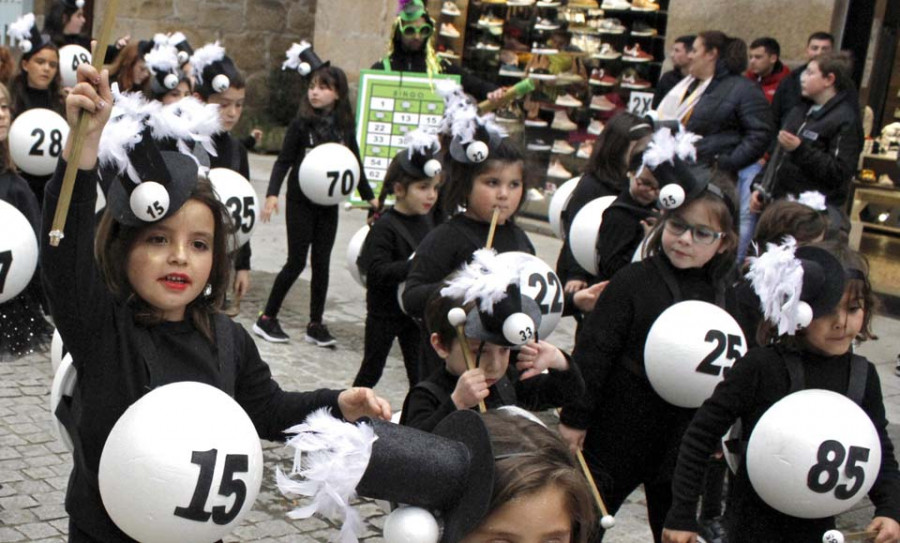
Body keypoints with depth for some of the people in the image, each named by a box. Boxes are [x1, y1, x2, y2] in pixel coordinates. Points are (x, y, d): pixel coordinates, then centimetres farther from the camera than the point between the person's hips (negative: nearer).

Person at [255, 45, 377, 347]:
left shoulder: (345, 125, 2)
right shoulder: (302, 123, -8)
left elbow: (355, 162, 12)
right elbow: (284, 160, -8)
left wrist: (369, 196, 17)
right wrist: (272, 194, -19)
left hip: (329, 203, 3)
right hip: (300, 201, -3)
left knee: (321, 262, 6)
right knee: (297, 261, -1)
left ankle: (316, 324, 15)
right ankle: (267, 318, 11)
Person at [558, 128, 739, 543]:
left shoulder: (726, 296, -2)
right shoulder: (633, 282, -12)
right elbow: (593, 351, -11)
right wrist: (575, 417, -10)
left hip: (686, 436, 3)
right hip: (621, 428, -3)